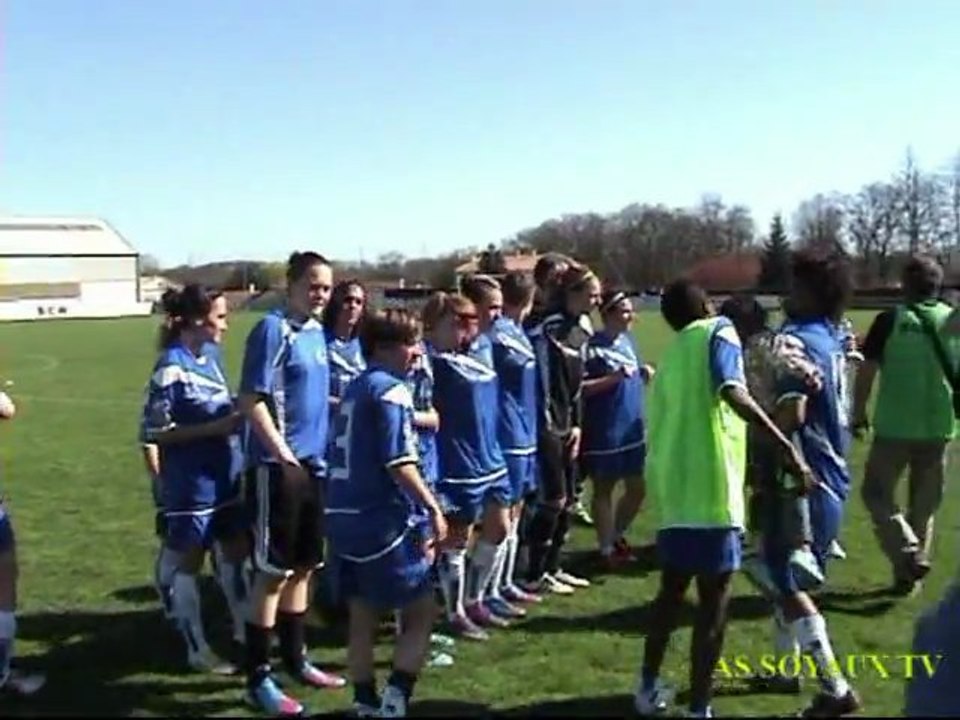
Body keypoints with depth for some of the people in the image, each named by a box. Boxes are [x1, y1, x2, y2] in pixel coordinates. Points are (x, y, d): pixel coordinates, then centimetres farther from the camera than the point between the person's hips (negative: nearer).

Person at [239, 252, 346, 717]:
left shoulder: (317, 331, 11)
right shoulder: (273, 329, -13)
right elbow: (251, 399, -17)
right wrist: (282, 452, -17)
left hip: (313, 463, 8)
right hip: (278, 466, -8)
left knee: (303, 567, 17)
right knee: (273, 571, 0)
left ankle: (295, 660, 31)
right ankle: (258, 678, 11)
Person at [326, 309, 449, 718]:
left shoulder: (355, 389, 15)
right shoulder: (391, 390, -12)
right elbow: (398, 463, -18)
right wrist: (433, 508, -14)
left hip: (343, 516, 8)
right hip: (383, 519, -8)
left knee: (363, 616, 15)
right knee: (422, 612, 3)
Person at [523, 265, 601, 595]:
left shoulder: (581, 333, 13)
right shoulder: (548, 329, -14)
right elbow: (540, 378, -16)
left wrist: (577, 425, 10)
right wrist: (546, 424, -15)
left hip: (567, 427, 9)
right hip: (547, 426, -9)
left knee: (569, 499, 12)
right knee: (554, 499, -4)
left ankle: (552, 568, 24)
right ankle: (535, 575, 8)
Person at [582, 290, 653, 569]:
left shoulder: (628, 340, 9)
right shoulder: (593, 346, -14)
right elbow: (578, 387, -19)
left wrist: (644, 374, -2)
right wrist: (614, 378, -24)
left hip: (634, 430, 8)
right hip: (604, 433, -8)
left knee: (637, 488, 15)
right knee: (603, 490, 7)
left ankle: (617, 536, 35)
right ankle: (607, 548, 19)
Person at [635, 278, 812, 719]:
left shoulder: (672, 355, 19)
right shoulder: (718, 332, -1)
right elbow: (733, 393, -20)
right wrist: (786, 445, -24)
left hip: (671, 487, 7)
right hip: (709, 489, -7)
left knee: (672, 588, 23)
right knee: (714, 601, 1)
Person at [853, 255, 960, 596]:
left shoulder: (891, 320, -8)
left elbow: (866, 371, -8)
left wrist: (859, 412, 3)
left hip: (894, 426, -4)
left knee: (877, 492, 9)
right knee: (924, 504, 15)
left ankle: (907, 552, -11)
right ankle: (909, 575, 20)